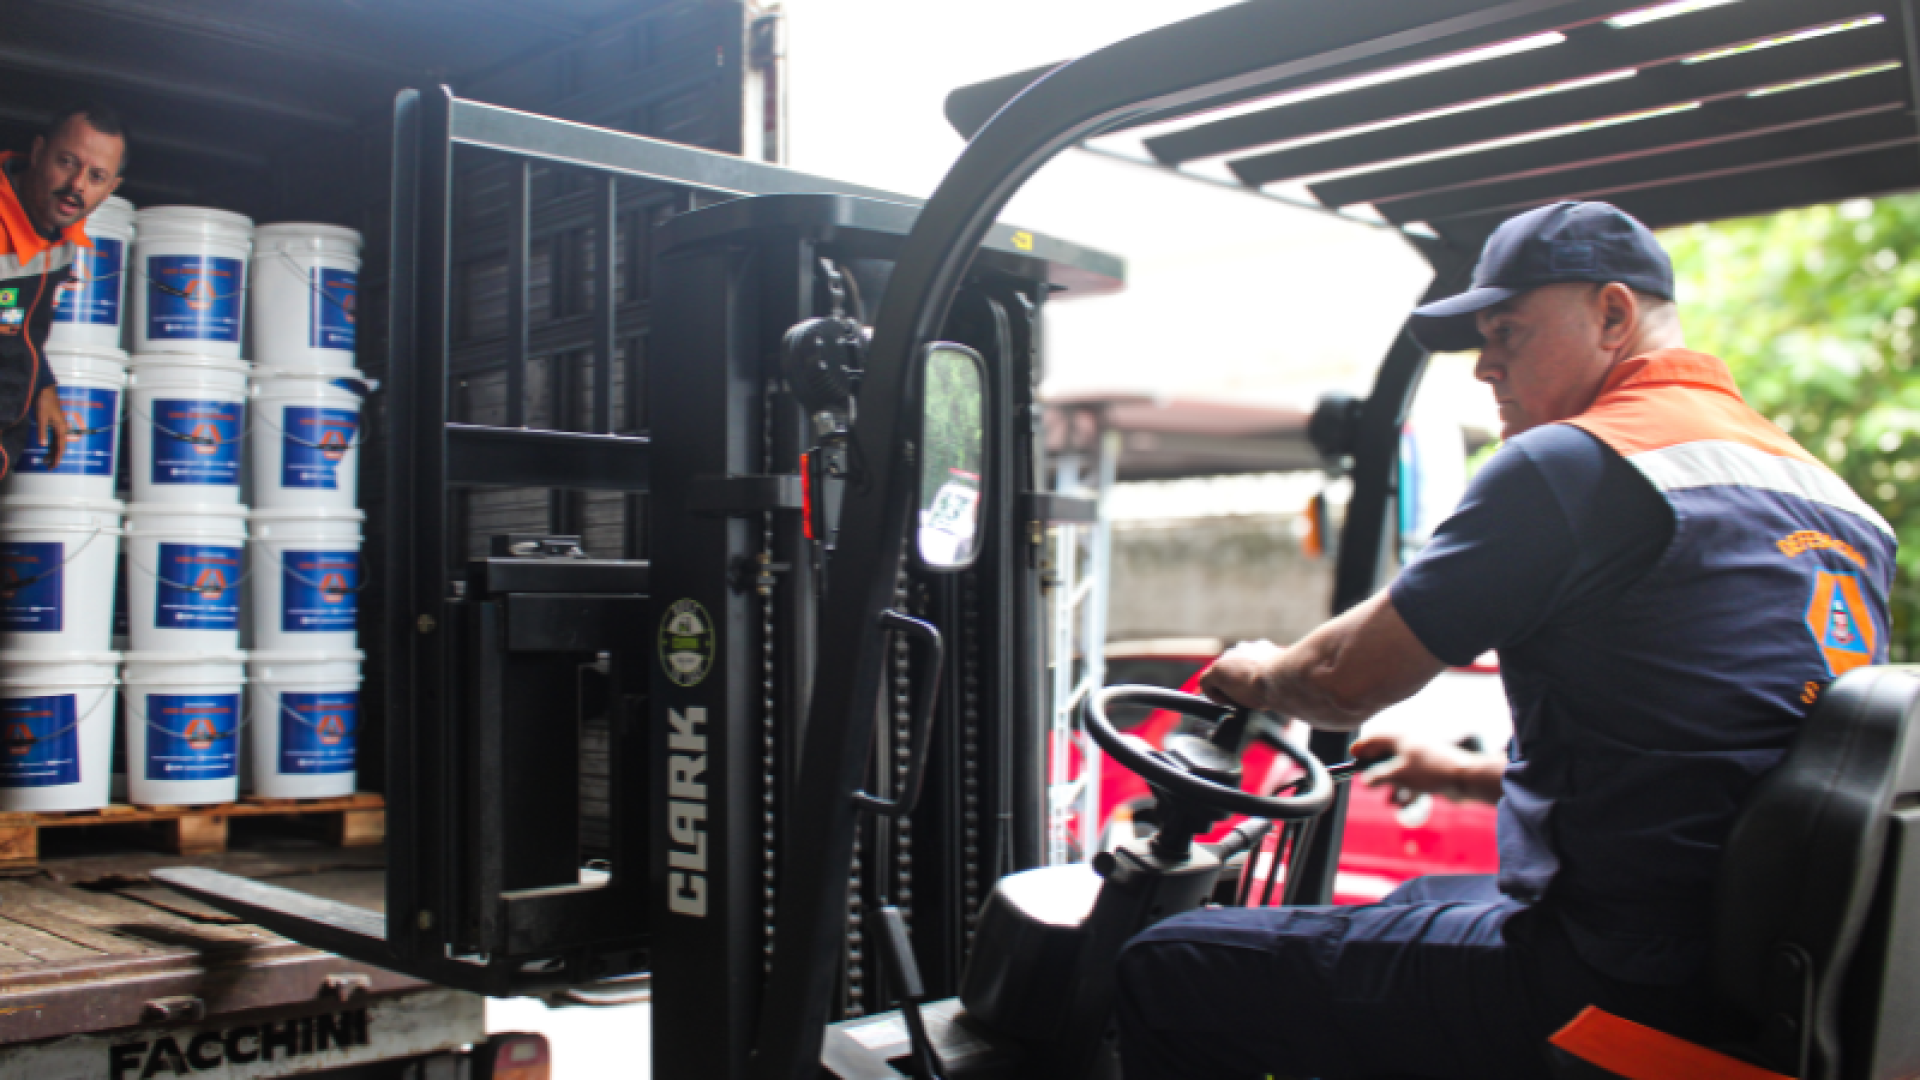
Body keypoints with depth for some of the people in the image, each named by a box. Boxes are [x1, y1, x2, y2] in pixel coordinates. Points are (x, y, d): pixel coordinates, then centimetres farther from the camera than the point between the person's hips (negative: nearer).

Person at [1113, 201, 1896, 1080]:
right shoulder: (1833, 498, 14)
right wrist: (1488, 777, 30)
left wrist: (1259, 675, 14)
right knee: (1414, 905, 35)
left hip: (1619, 994, -10)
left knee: (1167, 969, -2)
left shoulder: (1573, 463, -14)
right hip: (1759, 974, 10)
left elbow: (1350, 679, -9)